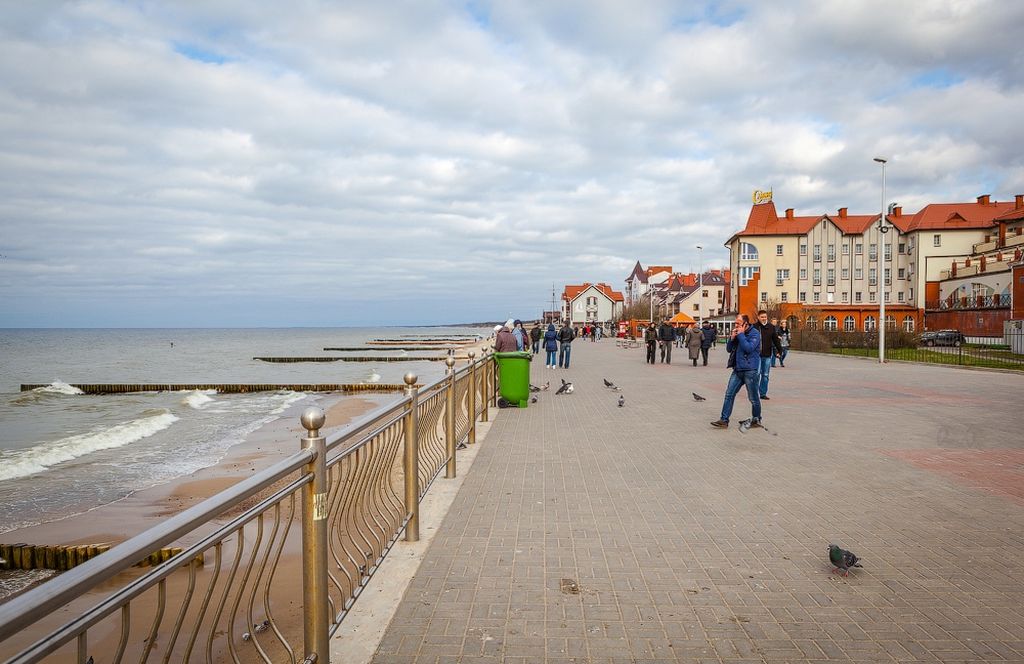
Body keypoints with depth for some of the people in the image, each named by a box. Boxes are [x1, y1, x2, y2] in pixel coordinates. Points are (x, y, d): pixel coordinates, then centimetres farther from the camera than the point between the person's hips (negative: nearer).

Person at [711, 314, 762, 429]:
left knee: (753, 398, 5)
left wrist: (741, 335, -16)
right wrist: (732, 338, -4)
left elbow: (749, 348, -23)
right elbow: (729, 349, 13)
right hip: (737, 369, 7)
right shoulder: (737, 332, 12)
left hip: (750, 370, -7)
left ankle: (756, 420, 21)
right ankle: (724, 420, 3)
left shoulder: (754, 333, -9)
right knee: (729, 394, 2)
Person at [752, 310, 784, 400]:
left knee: (765, 375, 9)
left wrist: (780, 350, 8)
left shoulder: (771, 327, 6)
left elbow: (776, 340, 11)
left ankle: (763, 393, 17)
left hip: (767, 355, 4)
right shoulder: (754, 327, -6)